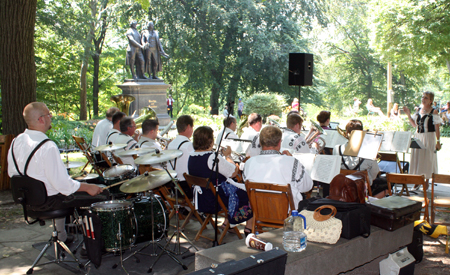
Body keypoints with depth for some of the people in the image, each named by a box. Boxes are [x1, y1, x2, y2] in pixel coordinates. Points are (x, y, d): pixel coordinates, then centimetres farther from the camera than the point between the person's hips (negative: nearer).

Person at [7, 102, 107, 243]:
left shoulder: (16, 141, -3)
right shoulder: (48, 147, -28)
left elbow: (12, 173, 9)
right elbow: (62, 184, -28)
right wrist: (88, 187, -15)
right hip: (48, 202, -9)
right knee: (102, 195, -1)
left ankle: (62, 236, 44)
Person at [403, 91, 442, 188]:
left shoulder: (434, 112, -7)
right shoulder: (418, 110, 9)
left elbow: (437, 128, -9)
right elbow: (414, 125, 13)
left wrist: (438, 141, -14)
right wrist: (408, 114, 3)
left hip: (429, 137, -5)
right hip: (417, 136, 5)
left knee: (427, 159, 0)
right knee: (416, 158, 6)